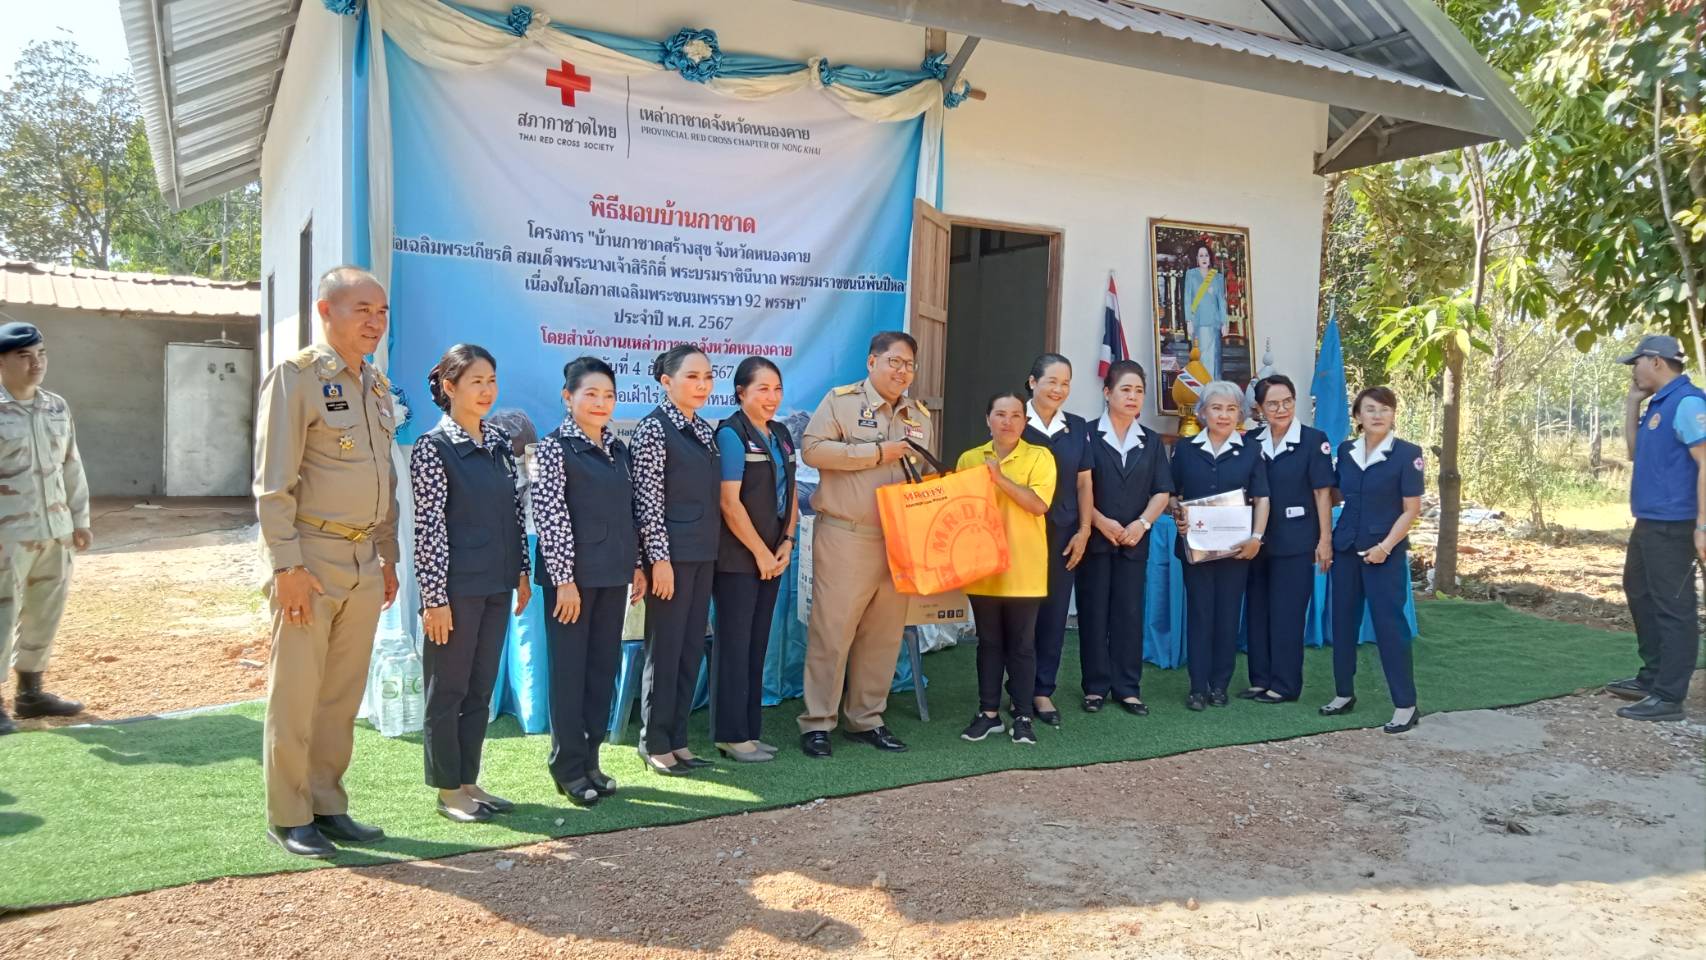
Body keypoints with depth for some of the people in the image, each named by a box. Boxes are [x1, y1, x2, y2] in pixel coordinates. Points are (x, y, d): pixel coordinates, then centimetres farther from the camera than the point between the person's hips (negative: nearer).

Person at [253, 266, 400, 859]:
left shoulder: (378, 386, 14)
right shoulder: (296, 377, -8)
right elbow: (273, 482, -12)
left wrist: (388, 559, 17)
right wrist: (287, 565, -16)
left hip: (364, 563, 7)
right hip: (312, 558, -7)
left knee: (343, 696, 12)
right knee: (295, 695, 2)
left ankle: (328, 806, 22)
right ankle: (287, 817, 14)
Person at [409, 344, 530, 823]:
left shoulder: (499, 442, 9)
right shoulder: (433, 447, -10)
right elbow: (428, 527, -13)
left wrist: (522, 573, 12)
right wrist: (435, 598, -15)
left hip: (496, 585, 6)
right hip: (456, 586, -6)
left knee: (481, 689, 13)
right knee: (448, 689, 5)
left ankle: (468, 780, 25)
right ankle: (447, 790, 17)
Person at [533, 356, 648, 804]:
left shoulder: (619, 450, 11)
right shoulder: (554, 448, -7)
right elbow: (550, 519, -13)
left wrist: (637, 565, 12)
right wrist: (564, 579, -16)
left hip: (613, 575, 6)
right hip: (573, 575, -6)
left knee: (604, 667, 11)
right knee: (570, 670, 2)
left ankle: (590, 761, 23)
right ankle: (569, 767, 14)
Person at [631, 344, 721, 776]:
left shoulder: (703, 430, 13)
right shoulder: (654, 428, -9)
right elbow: (648, 500, -13)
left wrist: (711, 549, 14)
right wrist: (659, 558, -16)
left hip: (703, 554, 8)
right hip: (673, 553, -8)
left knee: (692, 647, 11)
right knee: (665, 648, 0)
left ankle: (677, 738, 21)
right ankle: (655, 743, 13)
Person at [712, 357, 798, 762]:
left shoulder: (781, 435, 13)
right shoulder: (731, 434, -10)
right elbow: (730, 502, -15)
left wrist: (786, 543, 2)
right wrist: (760, 552, -12)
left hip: (771, 556, 7)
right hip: (738, 557, -7)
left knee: (757, 644, 11)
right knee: (734, 644, -1)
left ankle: (751, 730, 19)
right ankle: (731, 735, 7)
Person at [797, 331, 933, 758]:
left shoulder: (919, 416, 16)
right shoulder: (841, 400, -3)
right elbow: (812, 448, -15)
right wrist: (877, 453, -14)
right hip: (845, 536, -6)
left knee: (884, 634, 11)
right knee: (832, 631, -4)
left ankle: (867, 718, 23)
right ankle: (817, 722, 7)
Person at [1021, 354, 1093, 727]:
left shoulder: (1077, 427, 8)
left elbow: (1083, 483, 10)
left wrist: (1084, 531, 3)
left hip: (1063, 533, 3)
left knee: (1055, 611, 6)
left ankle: (1043, 690, 16)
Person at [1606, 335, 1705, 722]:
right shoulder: (1658, 404, 14)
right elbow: (1636, 453, 23)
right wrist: (1632, 405, 14)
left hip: (1672, 525, -10)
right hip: (1649, 522, 10)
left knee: (1673, 608, -5)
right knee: (1641, 596, 19)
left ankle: (1668, 697, -1)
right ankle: (1652, 679, 29)